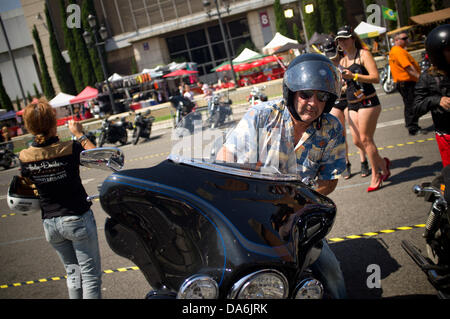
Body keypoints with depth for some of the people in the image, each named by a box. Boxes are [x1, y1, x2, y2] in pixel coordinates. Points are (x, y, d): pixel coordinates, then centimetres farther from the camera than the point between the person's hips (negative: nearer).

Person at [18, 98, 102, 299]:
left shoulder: (24, 157, -8)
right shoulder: (70, 149, -17)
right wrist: (80, 135, 10)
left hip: (50, 223, 4)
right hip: (78, 219, -4)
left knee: (73, 272, 20)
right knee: (90, 275, 7)